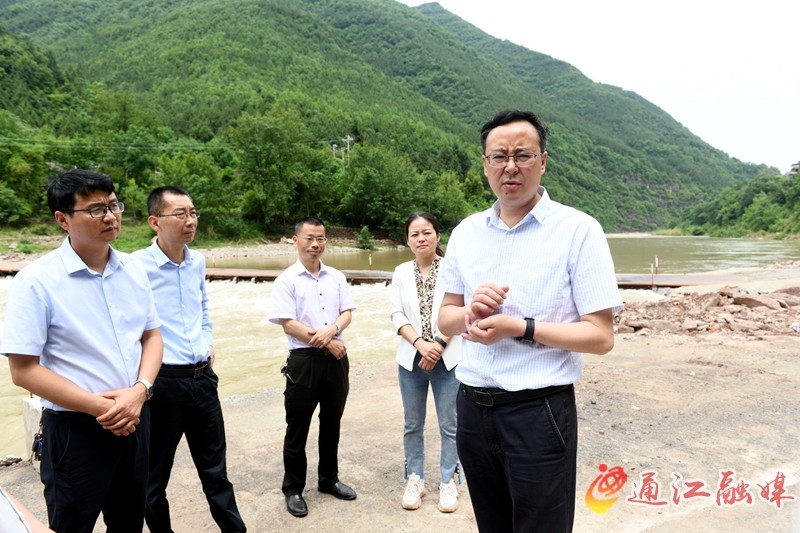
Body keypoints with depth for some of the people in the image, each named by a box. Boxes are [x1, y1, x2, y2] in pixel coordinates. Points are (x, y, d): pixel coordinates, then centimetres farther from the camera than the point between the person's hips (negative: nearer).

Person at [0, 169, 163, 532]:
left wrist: (140, 391, -11)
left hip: (134, 420, 5)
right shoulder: (36, 282, -14)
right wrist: (99, 406, -18)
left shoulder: (134, 271, 1)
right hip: (75, 431, -5)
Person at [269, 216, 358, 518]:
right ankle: (293, 489, 22)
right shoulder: (287, 280, -7)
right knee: (297, 428, 6)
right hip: (303, 360, -4)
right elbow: (288, 324, -13)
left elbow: (347, 313, 4)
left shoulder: (336, 277, 8)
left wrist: (331, 330, -17)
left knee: (331, 423, 17)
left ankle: (329, 479, 34)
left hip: (336, 358, 5)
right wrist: (326, 343, -13)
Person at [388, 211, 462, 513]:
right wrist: (420, 343, -15)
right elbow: (397, 315, -1)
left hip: (448, 359, -3)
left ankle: (449, 482, 21)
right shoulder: (401, 272, 5)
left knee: (449, 425, 5)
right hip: (411, 359, 3)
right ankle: (415, 480, 26)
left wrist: (439, 344, -16)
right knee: (413, 424, 12)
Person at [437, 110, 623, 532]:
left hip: (539, 412, -4)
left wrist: (521, 328, -22)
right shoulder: (465, 232, 5)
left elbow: (601, 337, -11)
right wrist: (470, 313, -12)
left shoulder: (578, 230, -10)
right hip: (473, 408, 5)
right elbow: (445, 320, 10)